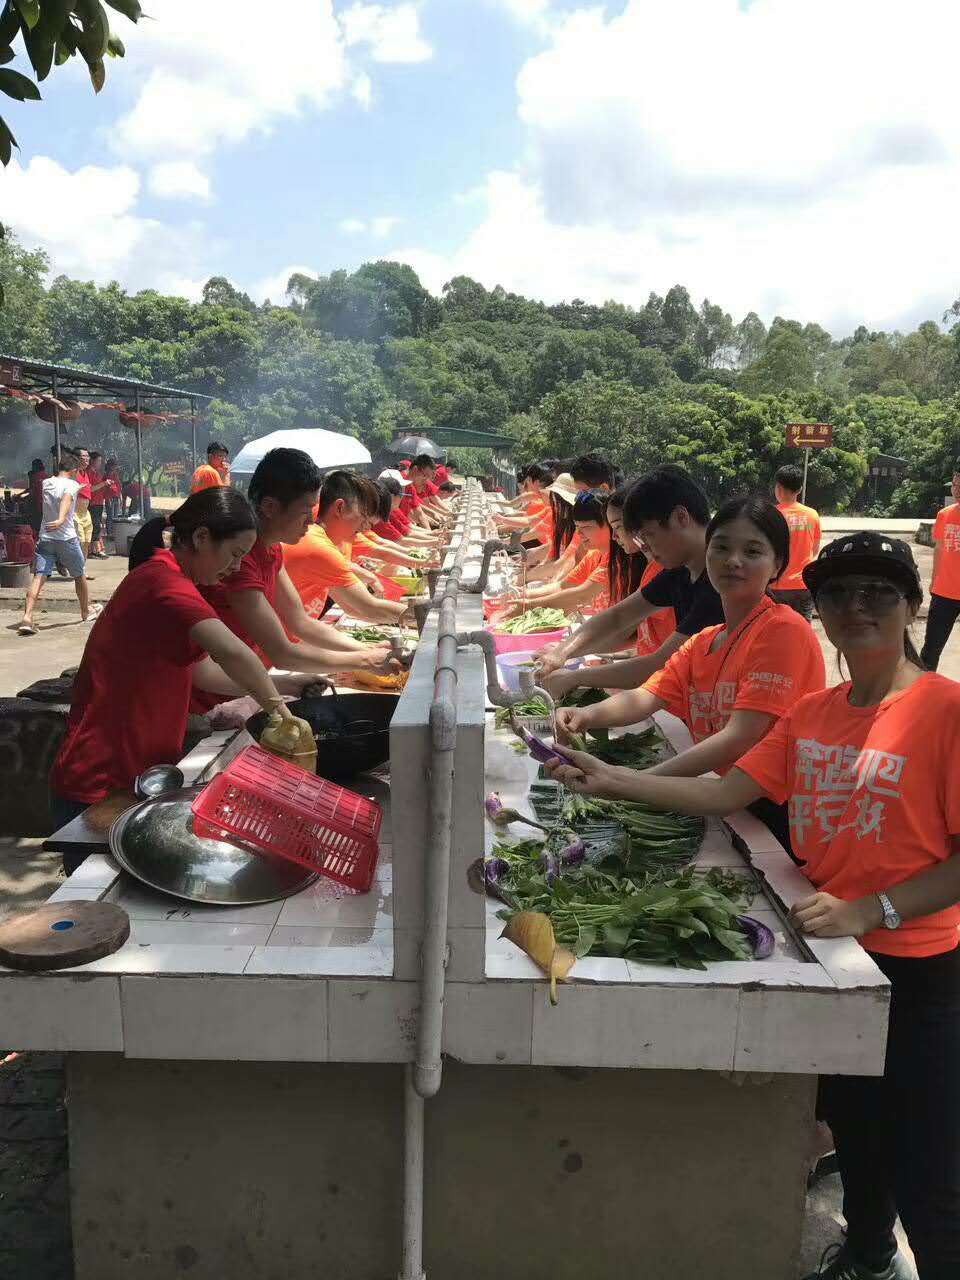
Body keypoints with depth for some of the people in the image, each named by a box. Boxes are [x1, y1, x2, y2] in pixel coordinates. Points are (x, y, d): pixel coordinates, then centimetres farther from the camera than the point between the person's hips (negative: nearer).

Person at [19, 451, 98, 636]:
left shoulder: (46, 483, 11)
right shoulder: (72, 485, -8)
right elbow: (67, 499, -30)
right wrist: (61, 520, -47)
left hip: (45, 538, 5)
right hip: (66, 538, -4)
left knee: (38, 577, -5)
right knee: (80, 575, 17)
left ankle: (27, 618, -21)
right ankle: (86, 611, 34)